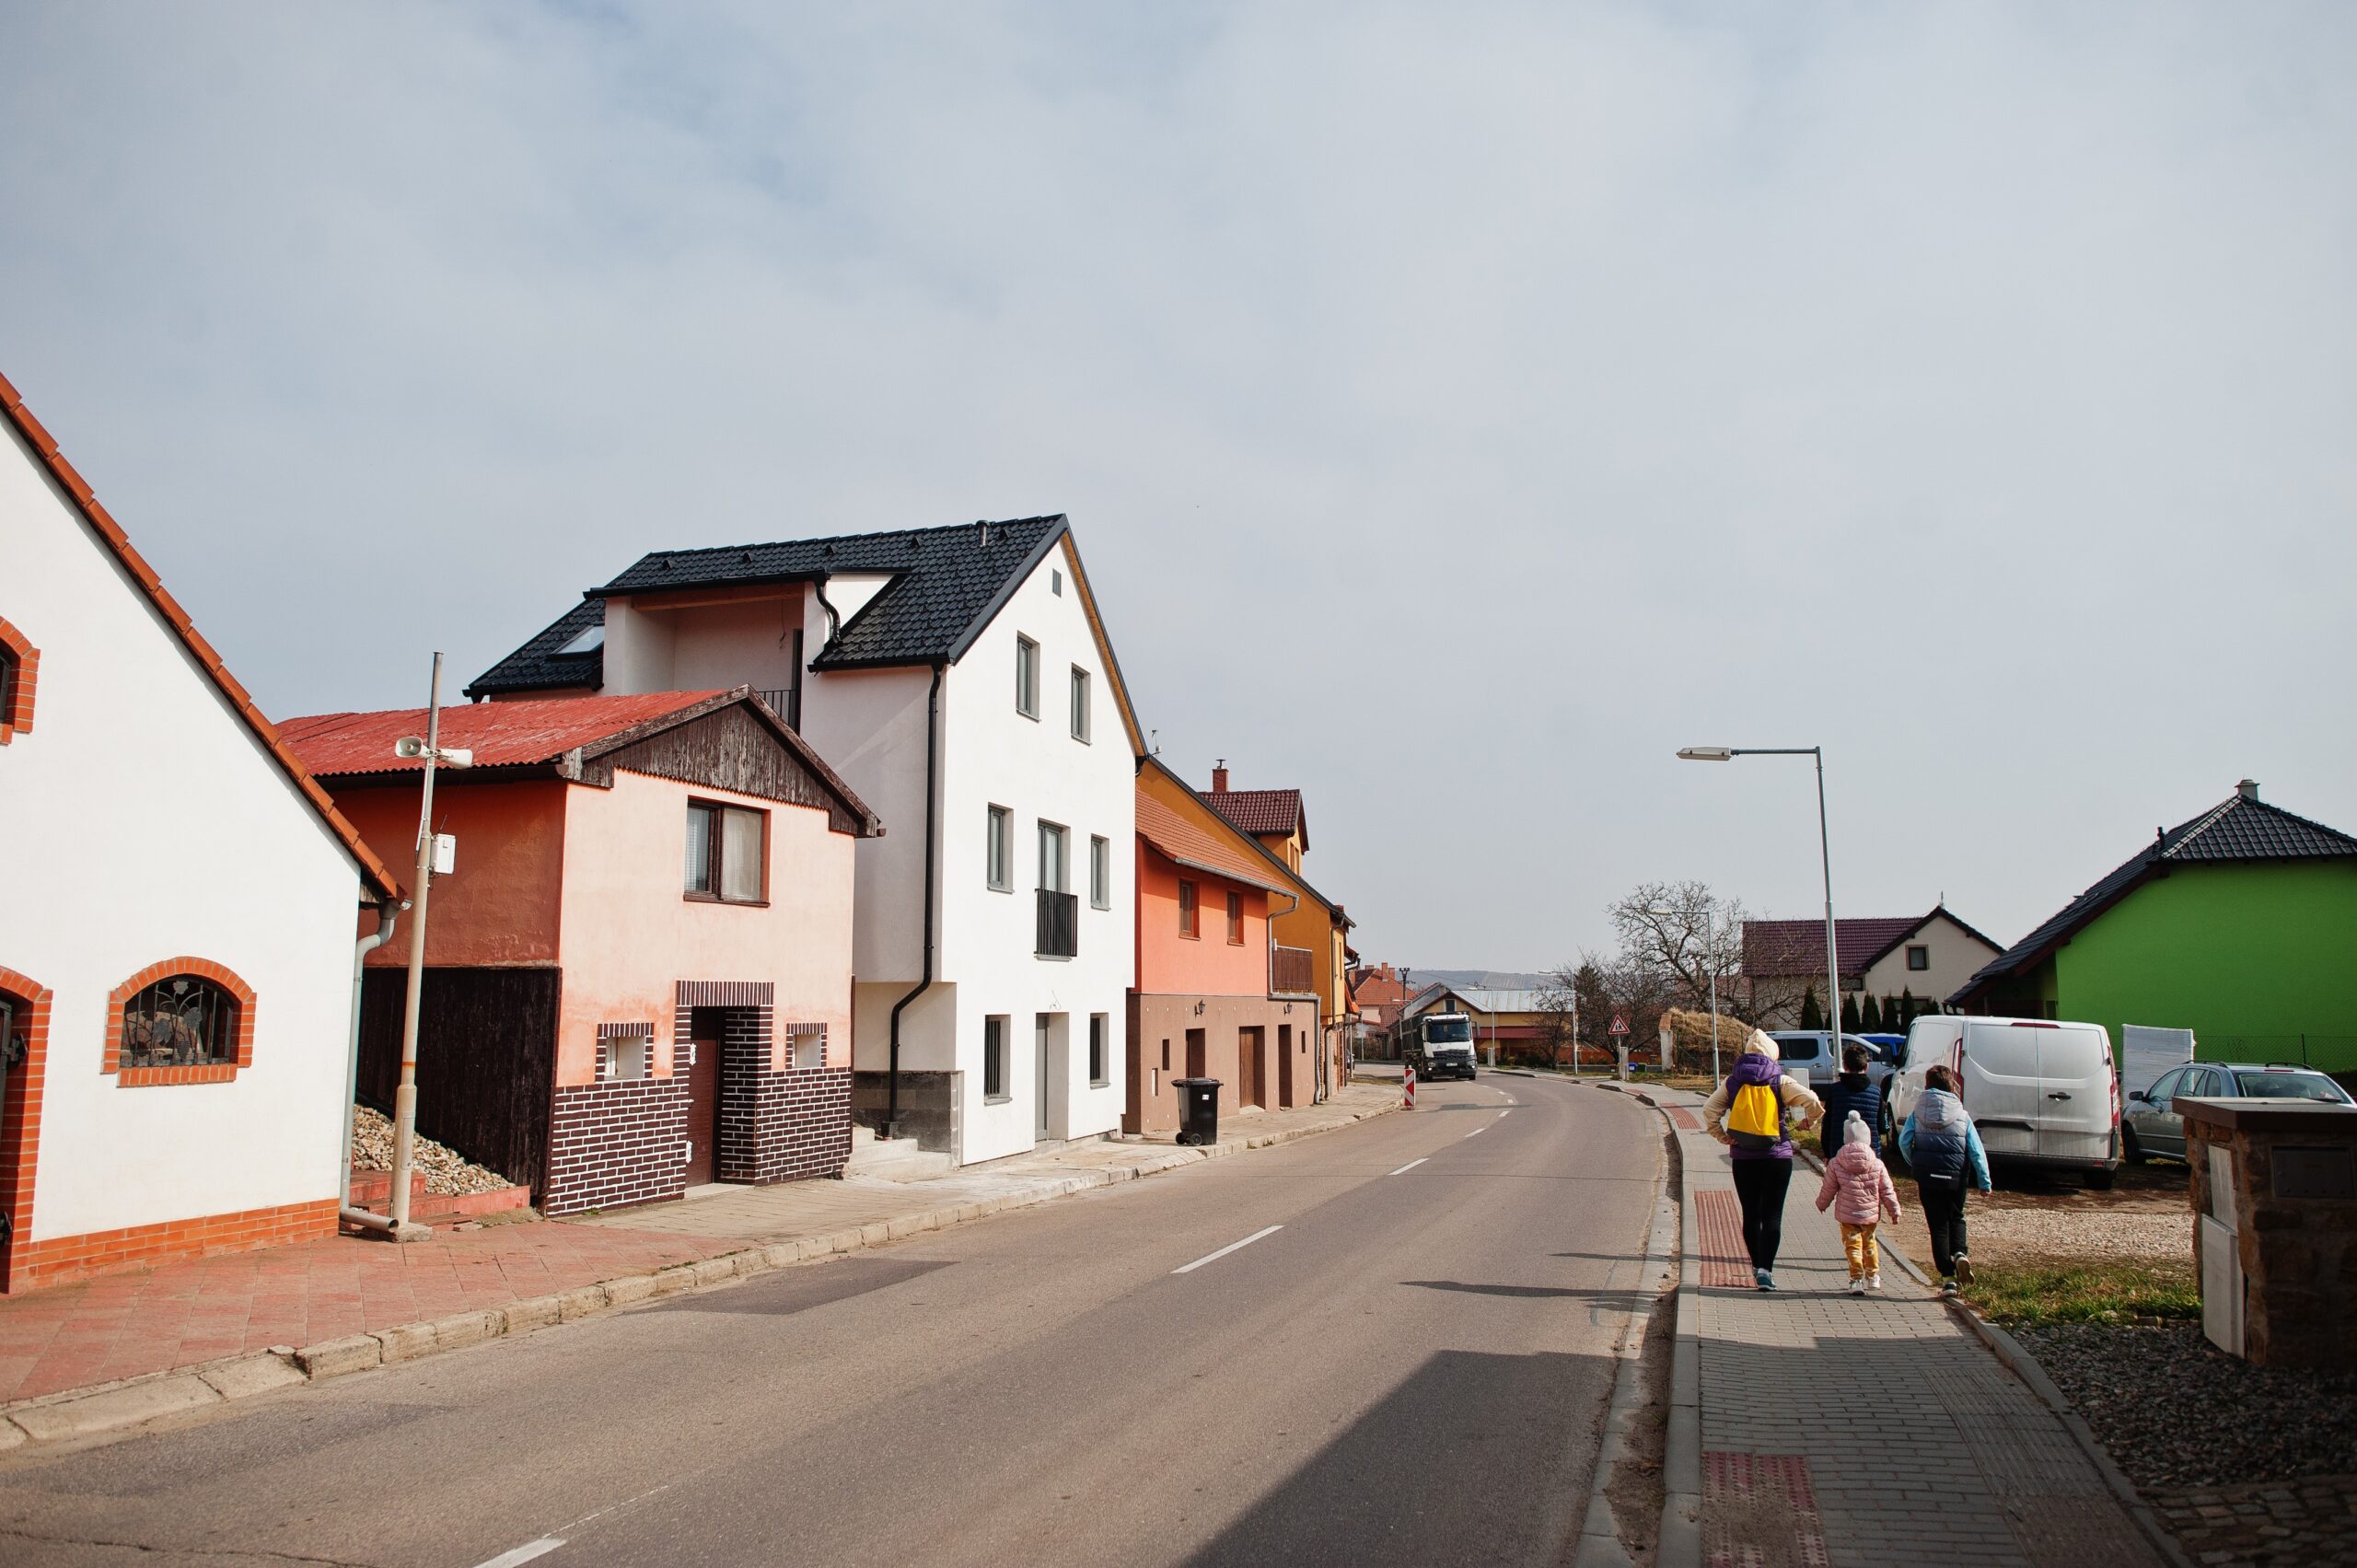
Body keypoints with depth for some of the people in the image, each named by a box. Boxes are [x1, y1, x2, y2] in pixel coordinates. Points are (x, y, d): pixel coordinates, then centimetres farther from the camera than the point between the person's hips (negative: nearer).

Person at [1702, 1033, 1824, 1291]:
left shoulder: (1732, 1083, 4)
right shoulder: (1781, 1081, -2)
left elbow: (1709, 1110, -6)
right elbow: (1813, 1102, -12)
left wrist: (1722, 1136, 3)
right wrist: (1808, 1122, 6)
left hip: (1743, 1158, 2)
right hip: (1777, 1156, -2)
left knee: (1751, 1214, 13)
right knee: (1772, 1215, -2)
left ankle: (1757, 1266, 20)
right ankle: (1765, 1269, -13)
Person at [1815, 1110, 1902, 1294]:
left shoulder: (1835, 1164, -7)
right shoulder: (1877, 1164, -4)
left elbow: (1828, 1189, 2)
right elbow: (1887, 1191, 1)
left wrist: (1821, 1203, 20)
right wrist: (1894, 1211, 11)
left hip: (1847, 1215, -3)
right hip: (1870, 1214, 3)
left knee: (1853, 1245, 2)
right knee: (1869, 1243, 21)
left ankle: (1857, 1279, -9)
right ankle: (1873, 1277, 31)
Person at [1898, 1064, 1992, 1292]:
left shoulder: (1918, 1111, 2)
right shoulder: (1962, 1114, 3)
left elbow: (1903, 1141, -7)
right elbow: (1977, 1151, -3)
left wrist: (1915, 1166, 9)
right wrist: (1984, 1181, -1)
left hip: (1927, 1176, -1)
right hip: (1956, 1176, 1)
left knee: (1938, 1224, 7)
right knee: (1956, 1218, 22)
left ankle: (1948, 1277, 2)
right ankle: (1959, 1254, -6)